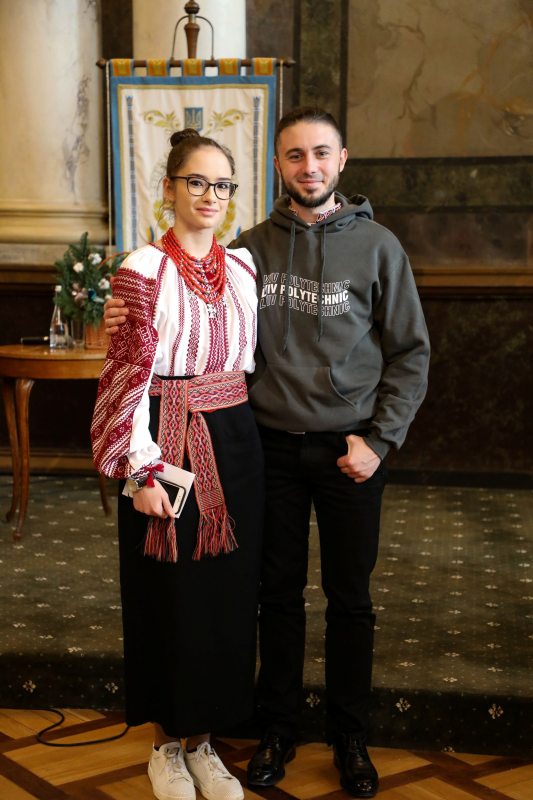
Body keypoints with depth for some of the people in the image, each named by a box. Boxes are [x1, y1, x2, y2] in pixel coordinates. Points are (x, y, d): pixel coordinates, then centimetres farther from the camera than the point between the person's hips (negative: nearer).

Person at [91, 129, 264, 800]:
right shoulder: (143, 271, -8)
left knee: (226, 593, 10)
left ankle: (202, 738, 26)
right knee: (168, 594, 5)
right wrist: (142, 470, -15)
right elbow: (130, 377, -12)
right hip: (167, 448, -5)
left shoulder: (242, 266, 8)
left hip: (233, 447, 5)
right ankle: (165, 743, 24)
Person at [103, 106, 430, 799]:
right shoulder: (251, 247, 4)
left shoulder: (376, 246, -2)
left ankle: (350, 736, 25)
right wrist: (135, 320, -9)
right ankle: (279, 728, 27)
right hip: (273, 446, 2)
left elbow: (411, 352, 0)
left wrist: (379, 439, -7)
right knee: (279, 593, 11)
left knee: (350, 598, 9)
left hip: (350, 448, -1)